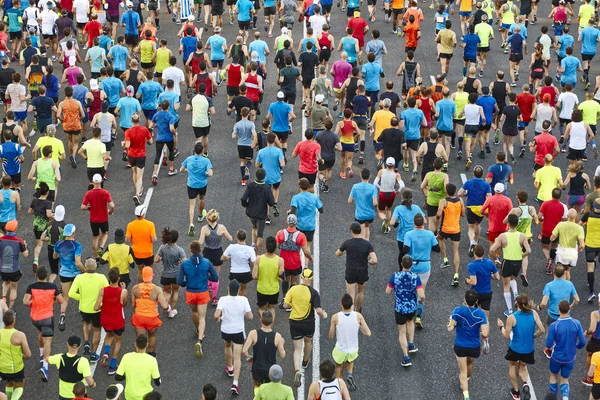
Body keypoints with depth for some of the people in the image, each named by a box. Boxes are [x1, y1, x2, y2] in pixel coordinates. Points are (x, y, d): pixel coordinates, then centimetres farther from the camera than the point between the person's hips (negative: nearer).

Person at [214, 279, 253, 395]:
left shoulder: (223, 300, -17)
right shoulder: (243, 300, -16)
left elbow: (216, 315, -24)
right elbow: (250, 316, -13)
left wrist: (218, 319, -1)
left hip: (225, 330, 1)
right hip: (239, 331, -1)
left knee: (228, 346, 34)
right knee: (237, 357, 4)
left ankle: (230, 368, 54)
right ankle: (235, 383, -8)